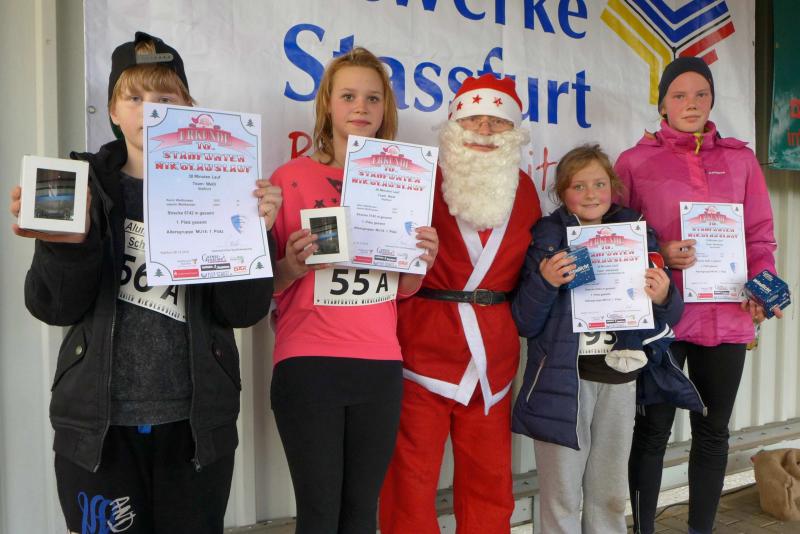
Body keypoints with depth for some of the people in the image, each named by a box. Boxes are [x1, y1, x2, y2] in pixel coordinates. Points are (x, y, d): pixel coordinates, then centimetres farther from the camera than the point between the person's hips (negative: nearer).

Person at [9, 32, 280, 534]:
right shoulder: (84, 185, 3)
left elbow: (244, 311, -6)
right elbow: (57, 307, -4)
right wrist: (67, 243, -22)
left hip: (197, 422, 0)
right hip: (97, 423, 0)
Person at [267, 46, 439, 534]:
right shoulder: (292, 177, -2)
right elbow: (266, 283, 2)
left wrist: (423, 261, -6)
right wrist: (293, 266, -18)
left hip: (381, 365, 3)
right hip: (308, 364, -3)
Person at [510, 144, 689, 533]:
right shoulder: (547, 238, -4)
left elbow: (666, 320, 8)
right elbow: (524, 324, -6)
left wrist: (664, 298, -13)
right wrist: (544, 282, -23)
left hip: (618, 377, 3)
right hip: (562, 377, -3)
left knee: (610, 494, 18)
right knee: (561, 496, 8)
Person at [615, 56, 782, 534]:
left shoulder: (740, 159, 10)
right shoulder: (635, 161, 2)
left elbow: (760, 236, 10)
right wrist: (658, 256, -15)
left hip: (726, 317, 3)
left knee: (713, 431, 14)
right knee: (653, 431, 5)